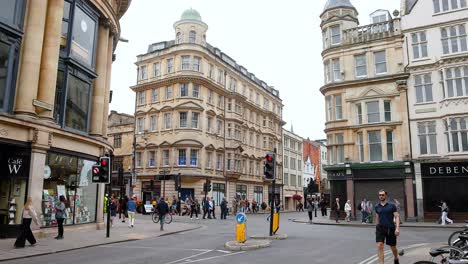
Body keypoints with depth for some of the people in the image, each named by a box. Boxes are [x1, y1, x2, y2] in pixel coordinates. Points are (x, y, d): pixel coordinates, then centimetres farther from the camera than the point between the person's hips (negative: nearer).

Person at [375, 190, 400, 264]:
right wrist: (377, 226, 23)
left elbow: (397, 217, -5)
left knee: (393, 247, 14)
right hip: (380, 228, 1)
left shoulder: (392, 206, -1)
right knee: (379, 246, -16)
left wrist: (397, 228, -15)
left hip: (390, 228, -1)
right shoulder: (377, 207, 7)